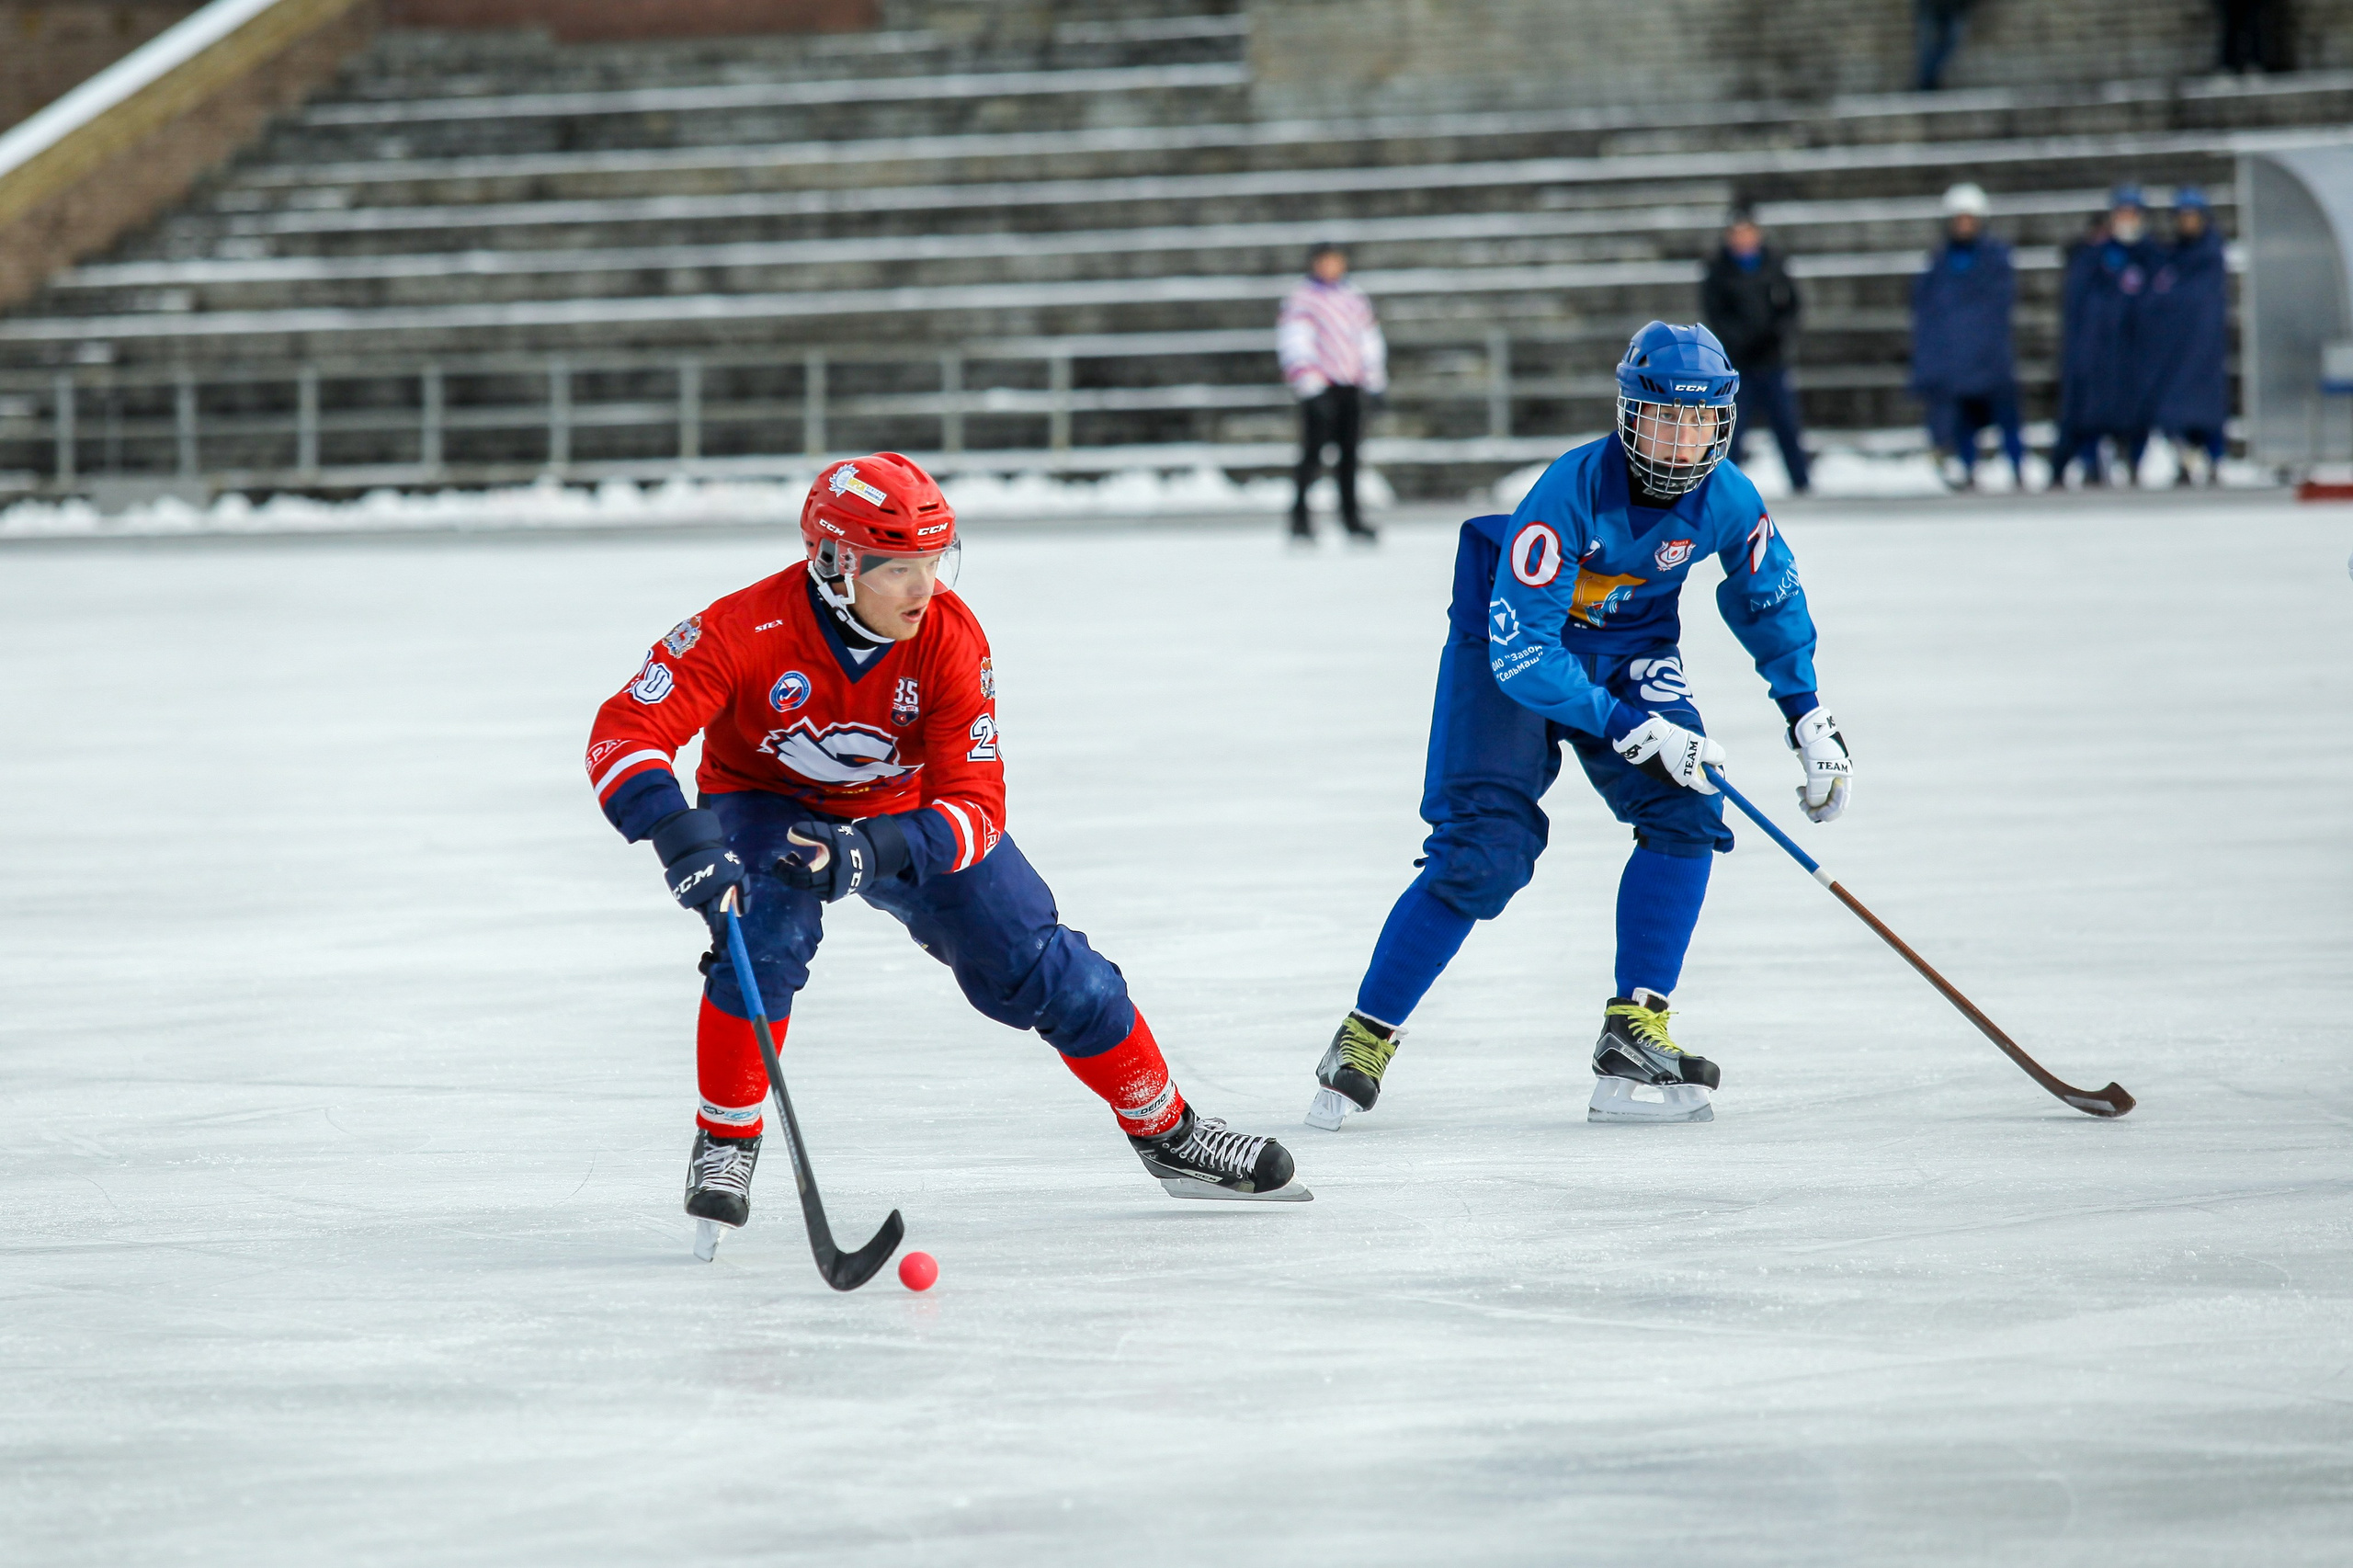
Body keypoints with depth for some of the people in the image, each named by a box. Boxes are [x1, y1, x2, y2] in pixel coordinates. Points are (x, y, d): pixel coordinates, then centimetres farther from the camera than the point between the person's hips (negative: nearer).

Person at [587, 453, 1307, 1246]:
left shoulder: (950, 637, -27)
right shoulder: (748, 631, -34)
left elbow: (975, 805, -28)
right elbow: (622, 734, -39)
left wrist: (873, 851, -47)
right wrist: (682, 838, -56)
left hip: (907, 811, 2)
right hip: (768, 806, -2)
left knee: (1042, 969, -2)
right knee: (767, 933, -32)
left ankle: (1168, 1132, 19)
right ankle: (725, 1146, -13)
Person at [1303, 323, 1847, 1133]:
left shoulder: (1727, 501, -17)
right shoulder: (1571, 491, -34)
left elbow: (1770, 600, 7)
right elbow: (1520, 652, -34)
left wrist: (1811, 721, 5)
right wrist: (1628, 727, -35)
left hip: (1629, 652, 5)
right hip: (1506, 648, -5)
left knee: (1686, 812, -16)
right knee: (1483, 851, -15)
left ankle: (1634, 1034, -11)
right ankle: (1365, 1038, -1)